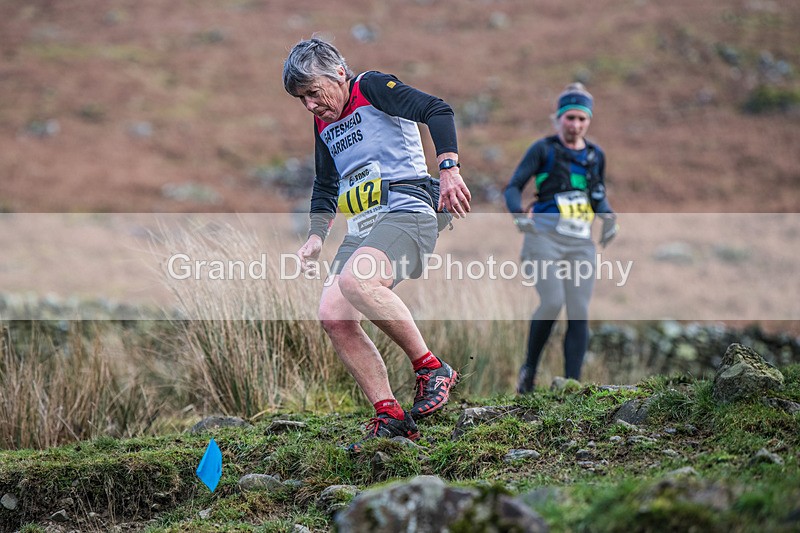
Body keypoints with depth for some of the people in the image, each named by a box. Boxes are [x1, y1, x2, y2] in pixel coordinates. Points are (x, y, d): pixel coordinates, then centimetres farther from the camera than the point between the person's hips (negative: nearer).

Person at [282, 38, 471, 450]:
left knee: (355, 282, -35)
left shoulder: (372, 87, -2)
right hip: (361, 229, 8)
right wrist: (316, 238, 19)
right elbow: (325, 186, 33)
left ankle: (432, 369, -22)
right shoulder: (324, 124, 22)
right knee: (333, 317, -12)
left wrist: (449, 170, -24)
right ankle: (390, 418, -6)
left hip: (405, 212, -8)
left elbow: (437, 111, -13)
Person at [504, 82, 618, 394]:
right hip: (546, 236, -4)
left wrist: (608, 217, 6)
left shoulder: (595, 155, 15)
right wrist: (519, 212, -20)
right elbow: (513, 187, -1)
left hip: (581, 242, 4)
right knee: (552, 303, -18)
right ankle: (529, 368, 3)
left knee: (579, 313, -4)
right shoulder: (544, 149, 3)